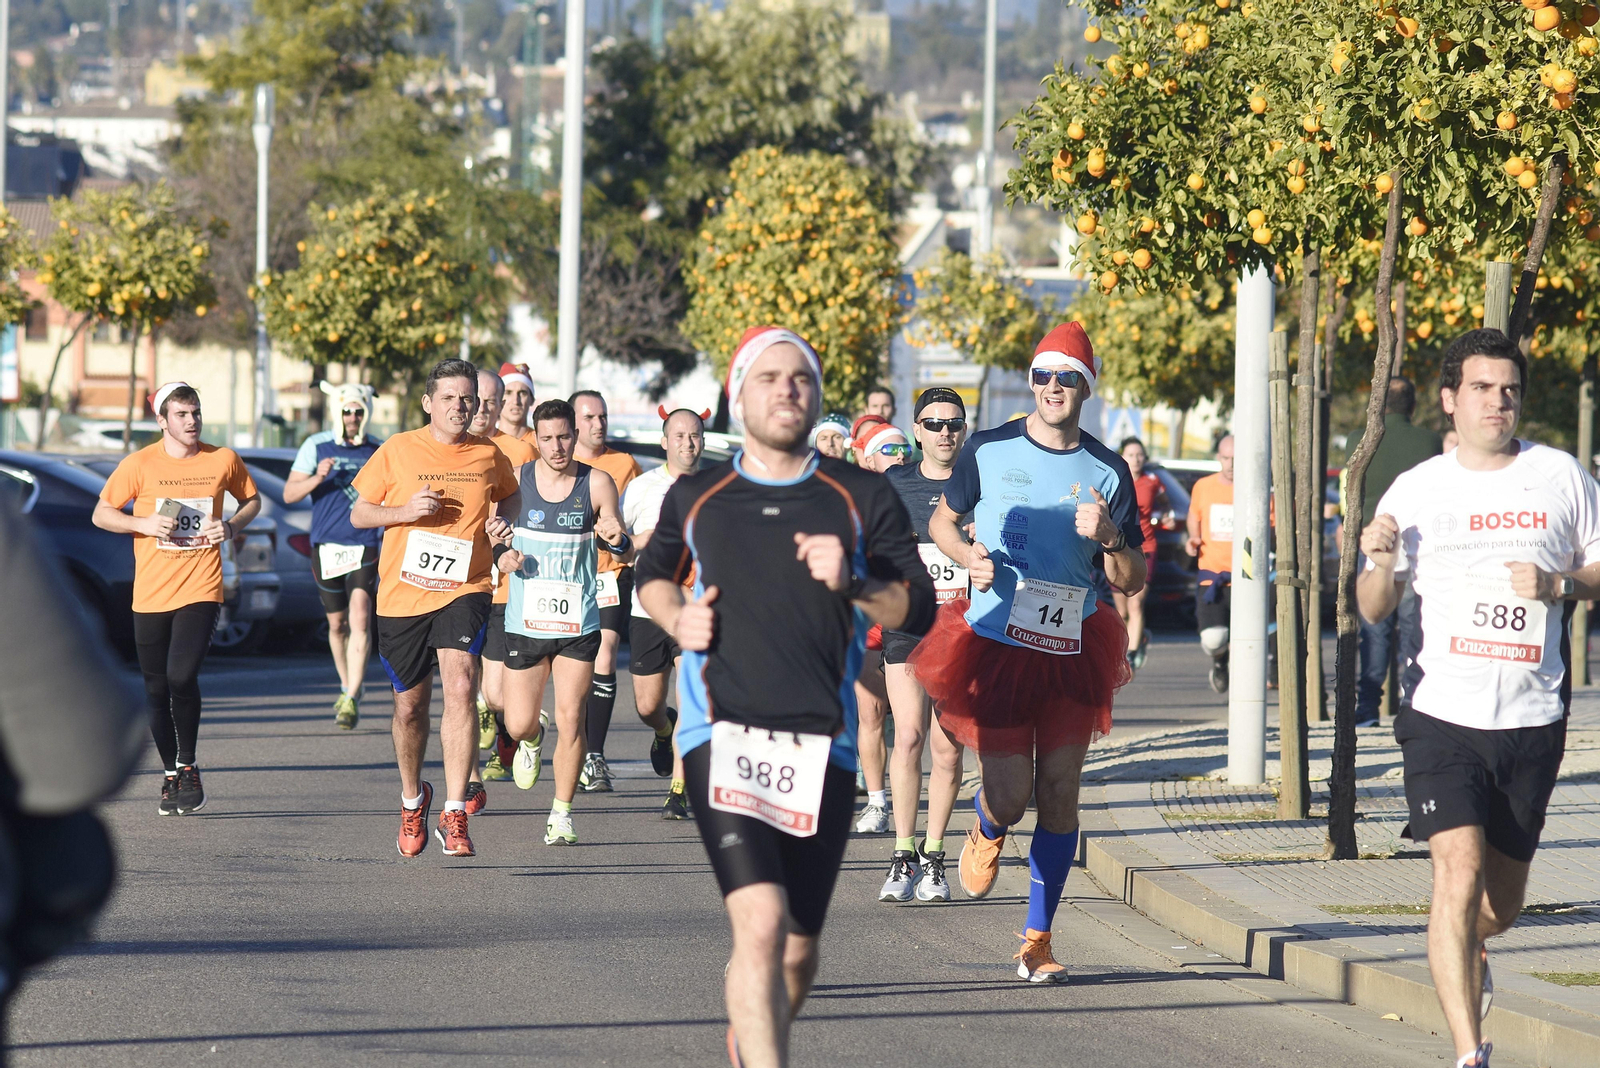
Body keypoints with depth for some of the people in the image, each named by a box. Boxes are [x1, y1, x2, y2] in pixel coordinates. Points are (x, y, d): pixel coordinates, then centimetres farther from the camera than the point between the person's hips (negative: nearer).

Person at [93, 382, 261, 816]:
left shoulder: (223, 460, 3)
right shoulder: (139, 464, -2)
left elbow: (252, 499, 19)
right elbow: (101, 514, 3)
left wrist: (233, 526, -1)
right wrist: (145, 524, -13)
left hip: (200, 588, -1)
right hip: (151, 595, 1)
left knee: (181, 676, -19)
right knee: (157, 690, 6)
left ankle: (188, 766, 0)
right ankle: (171, 774, 24)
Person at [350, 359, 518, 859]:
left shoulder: (489, 456, 5)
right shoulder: (397, 451, 0)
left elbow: (511, 499, 26)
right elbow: (358, 514, 5)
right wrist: (404, 511, -13)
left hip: (464, 590, -1)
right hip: (402, 593, 1)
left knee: (460, 687, -21)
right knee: (410, 706, 10)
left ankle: (454, 815, -20)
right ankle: (412, 797, 38)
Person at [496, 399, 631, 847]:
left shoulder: (597, 483, -2)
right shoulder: (516, 480, -1)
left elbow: (624, 551, -1)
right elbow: (494, 538, 9)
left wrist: (616, 539, -24)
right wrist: (503, 557, -13)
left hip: (579, 623, -1)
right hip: (525, 620, 1)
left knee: (570, 719, -7)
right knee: (519, 724, 3)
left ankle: (562, 814, 8)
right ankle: (531, 741, 41)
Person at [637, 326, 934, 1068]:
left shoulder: (862, 498, 7)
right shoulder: (695, 497, 10)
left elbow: (918, 610, 5)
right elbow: (653, 575, 27)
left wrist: (852, 583, -14)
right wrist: (676, 619, 5)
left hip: (821, 748, 2)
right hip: (724, 738, -2)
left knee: (796, 953, 9)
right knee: (761, 924, -22)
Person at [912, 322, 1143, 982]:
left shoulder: (1107, 472, 2)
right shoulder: (988, 452, 0)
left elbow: (1131, 582, 5)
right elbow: (942, 520, 16)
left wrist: (1110, 538, -16)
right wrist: (969, 556, -5)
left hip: (1072, 651, 2)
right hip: (996, 646, -1)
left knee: (1060, 789, -1)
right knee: (1011, 796, -9)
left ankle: (1037, 940, 8)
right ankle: (987, 834, 30)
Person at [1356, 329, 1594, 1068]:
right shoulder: (1416, 490, 5)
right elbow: (1373, 610, 9)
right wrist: (1378, 560, -12)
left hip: (1533, 721, 2)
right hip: (1443, 712, -2)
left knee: (1501, 900, 12)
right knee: (1458, 872, -18)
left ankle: (1468, 952, 49)